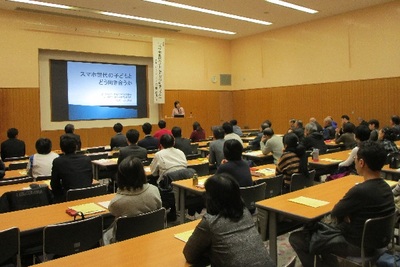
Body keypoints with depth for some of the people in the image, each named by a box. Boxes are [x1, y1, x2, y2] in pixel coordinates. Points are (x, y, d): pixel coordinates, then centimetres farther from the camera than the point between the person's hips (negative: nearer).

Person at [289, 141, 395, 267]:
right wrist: (346, 216, -5)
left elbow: (334, 213, -14)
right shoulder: (386, 187, -2)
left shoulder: (360, 191, -30)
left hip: (356, 246, -9)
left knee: (296, 238, -1)